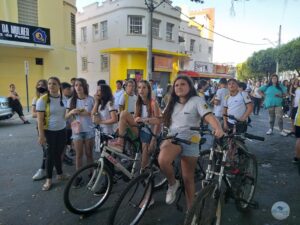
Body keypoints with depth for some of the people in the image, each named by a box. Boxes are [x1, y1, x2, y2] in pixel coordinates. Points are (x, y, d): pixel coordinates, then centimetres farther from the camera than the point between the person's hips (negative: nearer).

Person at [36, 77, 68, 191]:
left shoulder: (63, 98, 2)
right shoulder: (43, 100, -12)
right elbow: (40, 119, -13)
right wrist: (41, 135, -16)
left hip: (62, 130, 4)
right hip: (49, 132, -4)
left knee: (58, 153, 14)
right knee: (51, 155, 4)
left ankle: (60, 174, 33)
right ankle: (49, 179, 20)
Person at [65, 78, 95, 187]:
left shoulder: (90, 99, -4)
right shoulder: (71, 100, 1)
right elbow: (66, 117, 3)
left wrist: (87, 113, -20)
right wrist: (72, 112, -17)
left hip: (89, 130, -1)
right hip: (77, 130, 1)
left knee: (89, 154, 10)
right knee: (79, 155, 6)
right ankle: (79, 176, 18)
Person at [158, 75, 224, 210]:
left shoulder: (196, 100, -2)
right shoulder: (172, 103, 15)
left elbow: (209, 116, -16)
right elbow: (162, 120, 14)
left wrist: (218, 128, -37)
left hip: (190, 140, -2)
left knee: (188, 178, 6)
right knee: (162, 160, -31)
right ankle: (172, 183, 0)